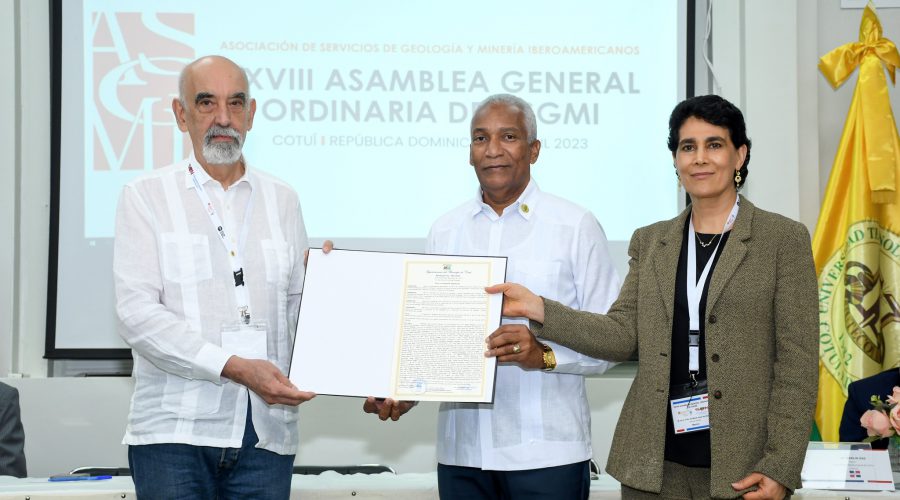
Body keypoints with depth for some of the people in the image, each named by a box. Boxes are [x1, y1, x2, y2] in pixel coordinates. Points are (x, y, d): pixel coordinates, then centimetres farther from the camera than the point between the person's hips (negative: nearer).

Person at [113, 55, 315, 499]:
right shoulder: (146, 197, 4)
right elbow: (138, 313, -8)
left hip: (266, 435, 3)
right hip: (175, 430, -3)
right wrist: (235, 367, -17)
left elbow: (296, 310, 15)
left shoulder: (281, 201, 15)